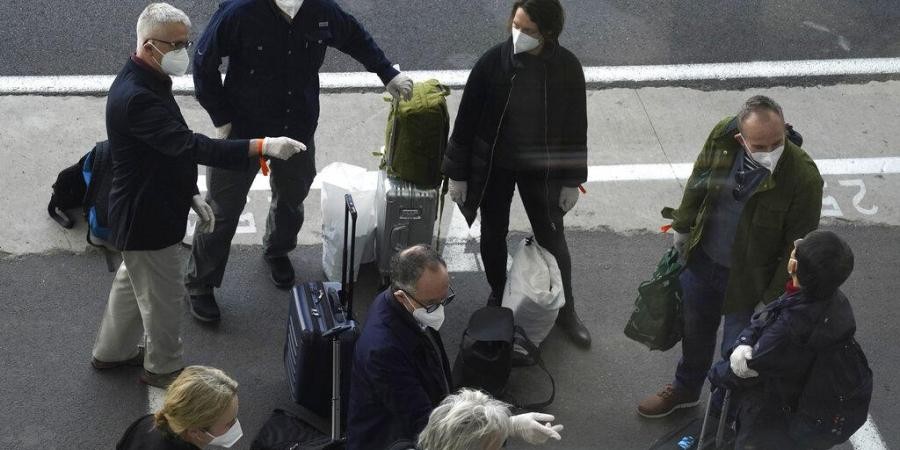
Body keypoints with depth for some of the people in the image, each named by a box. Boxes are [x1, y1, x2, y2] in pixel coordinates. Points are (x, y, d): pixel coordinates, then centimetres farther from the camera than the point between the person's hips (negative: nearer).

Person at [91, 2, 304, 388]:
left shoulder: (149, 83, 3)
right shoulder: (135, 98, -31)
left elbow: (173, 147, 14)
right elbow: (189, 145, -40)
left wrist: (191, 195, 12)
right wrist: (261, 147, -46)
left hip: (150, 208, 10)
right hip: (146, 217, -10)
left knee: (132, 282, 27)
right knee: (164, 297, 9)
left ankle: (112, 352, 46)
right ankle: (162, 369, 30)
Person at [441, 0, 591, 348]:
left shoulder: (567, 68, -16)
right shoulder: (492, 62, -19)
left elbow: (575, 126, -5)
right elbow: (467, 119, -10)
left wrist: (572, 180, -1)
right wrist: (457, 173, -6)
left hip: (541, 169, 0)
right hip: (493, 166, 0)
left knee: (552, 239, 11)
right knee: (493, 236, 16)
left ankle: (565, 310, 30)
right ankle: (498, 296, 42)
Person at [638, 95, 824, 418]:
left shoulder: (803, 177, -31)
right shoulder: (722, 137, -19)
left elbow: (798, 245, -20)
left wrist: (774, 298, -14)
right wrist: (682, 228, 12)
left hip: (747, 278, -4)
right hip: (701, 260, 5)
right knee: (695, 331, 27)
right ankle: (685, 389, 55)